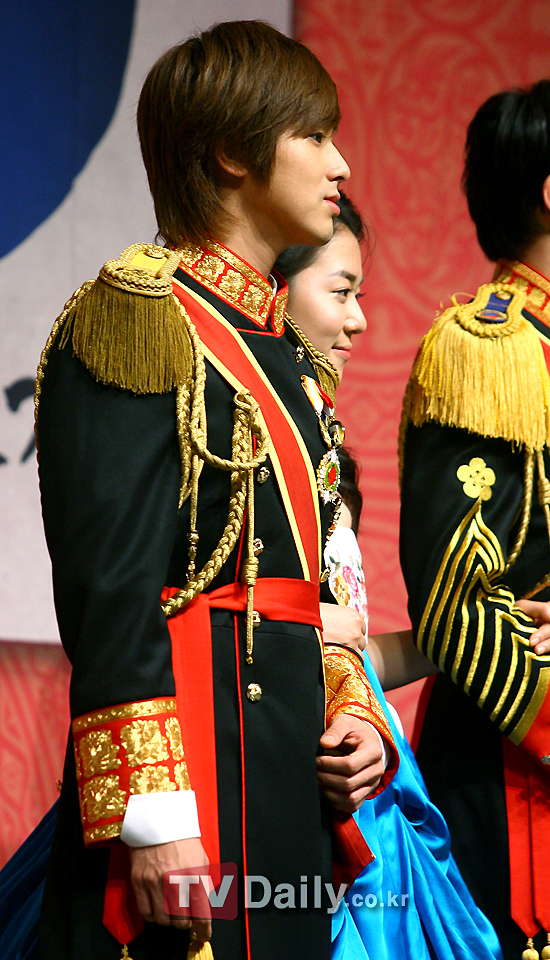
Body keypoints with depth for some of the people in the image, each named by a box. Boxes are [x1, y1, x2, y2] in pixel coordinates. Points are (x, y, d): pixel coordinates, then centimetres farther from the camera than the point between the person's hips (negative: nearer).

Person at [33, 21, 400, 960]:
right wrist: (152, 809, -22)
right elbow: (109, 584, -17)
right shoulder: (141, 317, -9)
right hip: (192, 736, -9)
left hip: (289, 768, 9)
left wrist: (351, 711, 5)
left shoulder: (276, 351, 19)